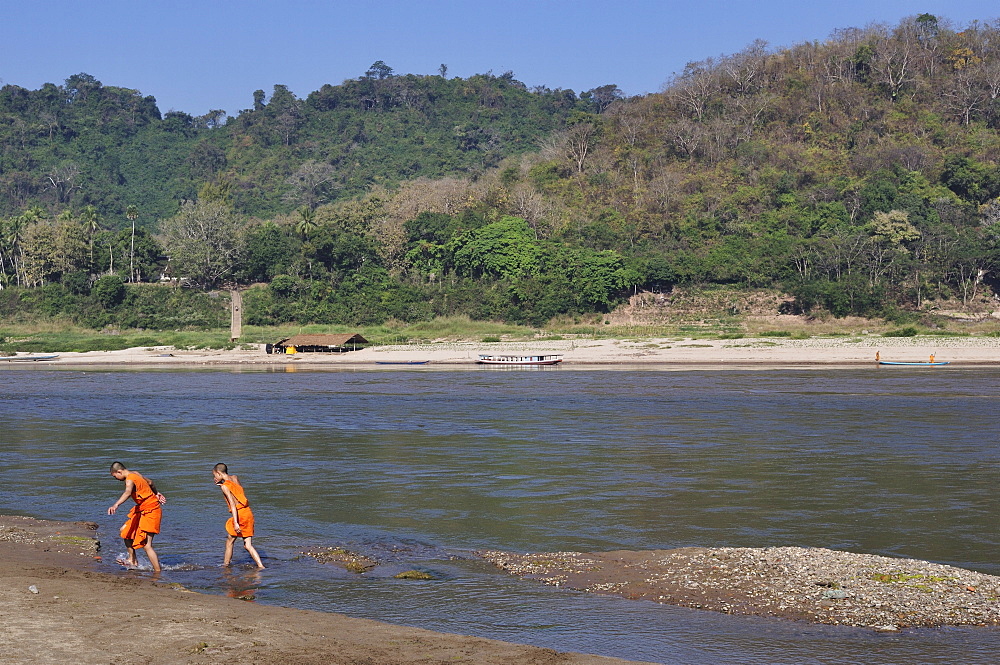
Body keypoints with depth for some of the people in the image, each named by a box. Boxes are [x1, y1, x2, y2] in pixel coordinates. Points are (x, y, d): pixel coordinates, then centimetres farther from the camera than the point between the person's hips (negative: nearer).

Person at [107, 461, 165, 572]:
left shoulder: (130, 480, -20)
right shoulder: (135, 474, 9)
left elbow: (128, 493, -43)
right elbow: (150, 483, 25)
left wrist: (116, 505, -58)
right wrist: (156, 494, 43)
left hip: (150, 511, -10)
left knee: (146, 545, -13)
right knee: (124, 530, 17)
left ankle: (158, 572, -13)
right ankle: (132, 561, 24)